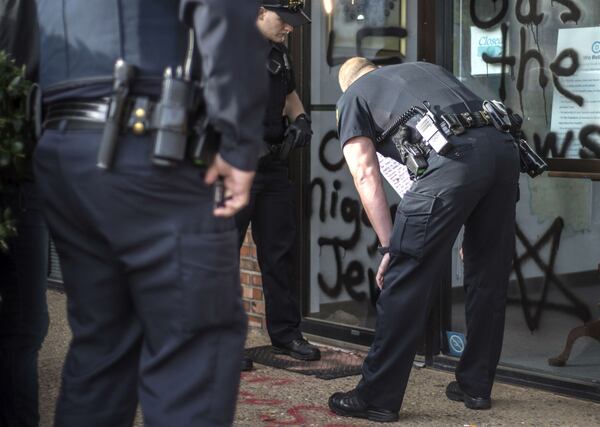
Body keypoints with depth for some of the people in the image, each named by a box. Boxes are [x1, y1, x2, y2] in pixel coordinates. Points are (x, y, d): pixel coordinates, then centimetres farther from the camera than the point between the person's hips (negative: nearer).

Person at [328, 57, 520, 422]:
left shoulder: (352, 98, 21)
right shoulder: (426, 67, 37)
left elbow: (365, 175, 8)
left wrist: (390, 246, 8)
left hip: (456, 156, -6)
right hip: (504, 147, 6)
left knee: (406, 278, 1)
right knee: (488, 276, 17)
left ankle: (378, 397, 6)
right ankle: (476, 386, 29)